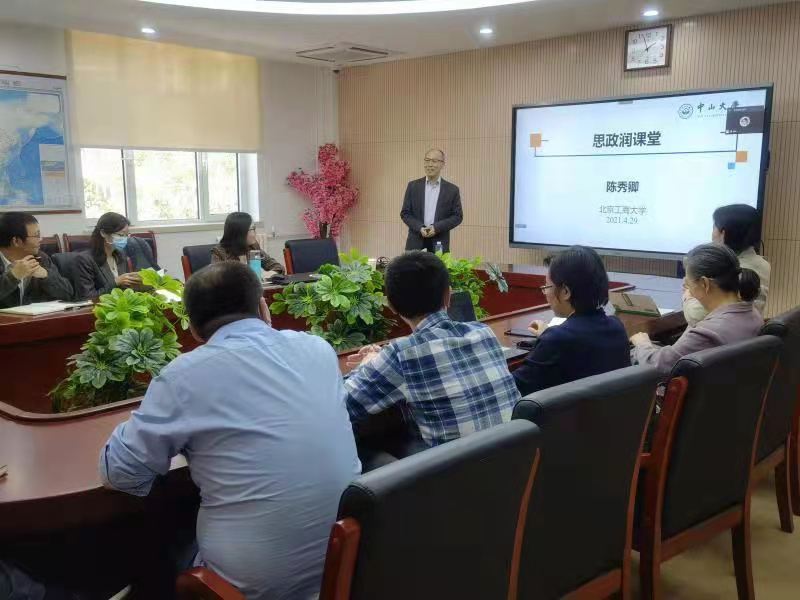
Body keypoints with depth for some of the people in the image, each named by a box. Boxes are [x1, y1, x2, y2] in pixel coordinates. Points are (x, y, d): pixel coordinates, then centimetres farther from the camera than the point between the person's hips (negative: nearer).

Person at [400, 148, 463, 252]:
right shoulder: (413, 186, 7)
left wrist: (436, 228, -11)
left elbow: (457, 216, 3)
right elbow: (405, 213, 6)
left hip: (439, 245, -1)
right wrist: (420, 228, -11)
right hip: (416, 244, 1)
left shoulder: (452, 190, 4)